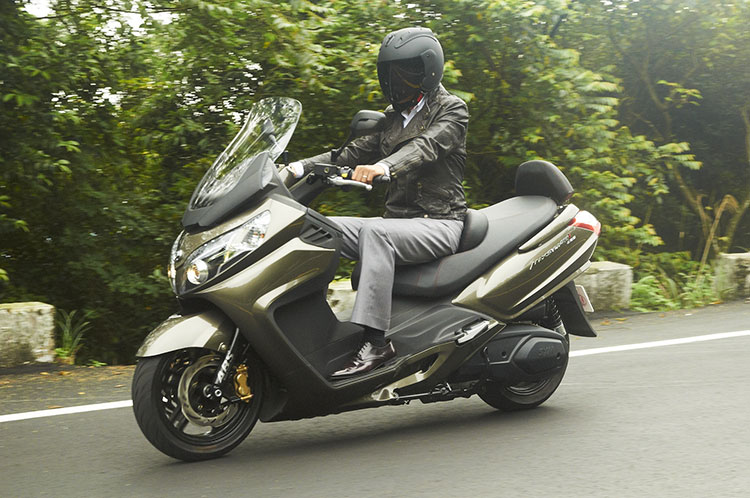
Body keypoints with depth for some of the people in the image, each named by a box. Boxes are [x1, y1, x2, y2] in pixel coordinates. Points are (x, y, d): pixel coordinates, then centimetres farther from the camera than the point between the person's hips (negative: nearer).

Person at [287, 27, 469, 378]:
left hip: (439, 224, -7)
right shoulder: (393, 117, 21)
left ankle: (376, 340, -41)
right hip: (397, 219, 7)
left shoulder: (452, 109, -1)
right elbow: (354, 154, 13)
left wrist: (384, 167, -42)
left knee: (375, 232, -36)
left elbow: (425, 146, -22)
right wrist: (300, 167, -2)